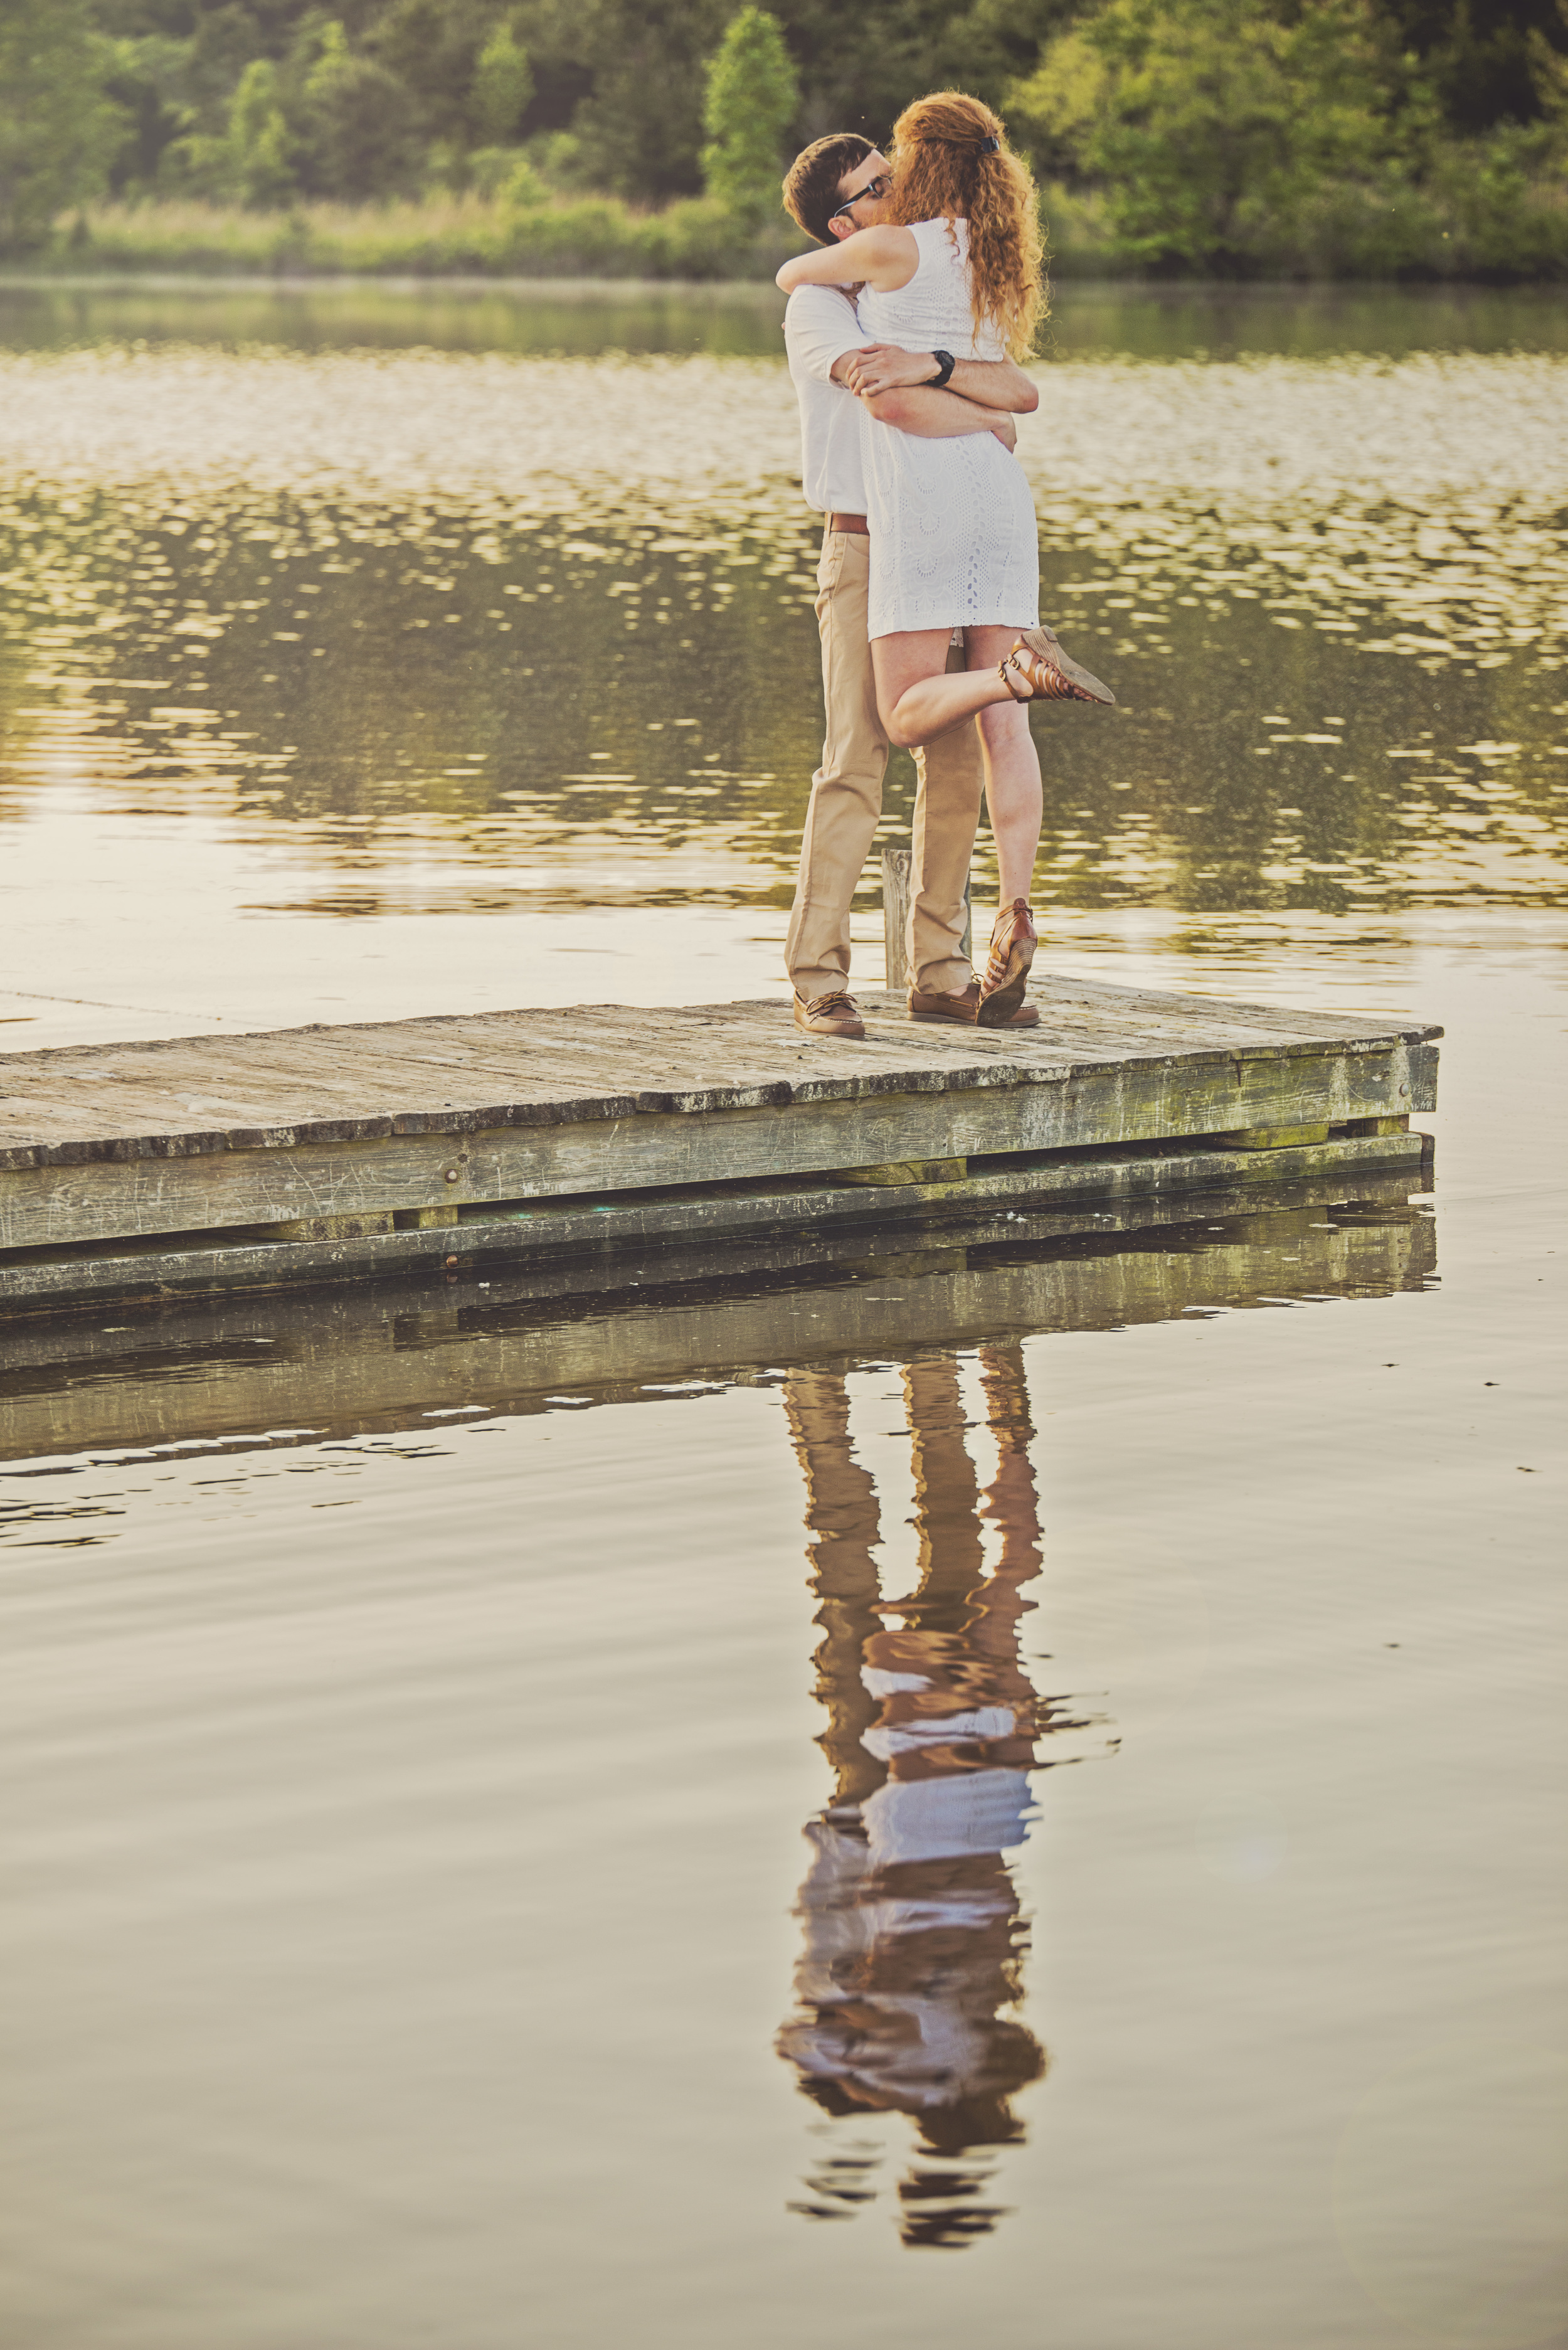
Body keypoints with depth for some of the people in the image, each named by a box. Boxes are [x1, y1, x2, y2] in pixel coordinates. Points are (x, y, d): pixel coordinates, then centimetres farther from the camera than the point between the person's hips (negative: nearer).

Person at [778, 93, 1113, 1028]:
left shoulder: (896, 249, -5)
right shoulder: (997, 264, 13)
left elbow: (792, 275, 12)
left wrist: (819, 270, 33)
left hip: (923, 495, -6)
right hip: (1002, 493, 6)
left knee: (907, 714, -2)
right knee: (1001, 725, 0)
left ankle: (1023, 666, -29)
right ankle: (1017, 913, -9)